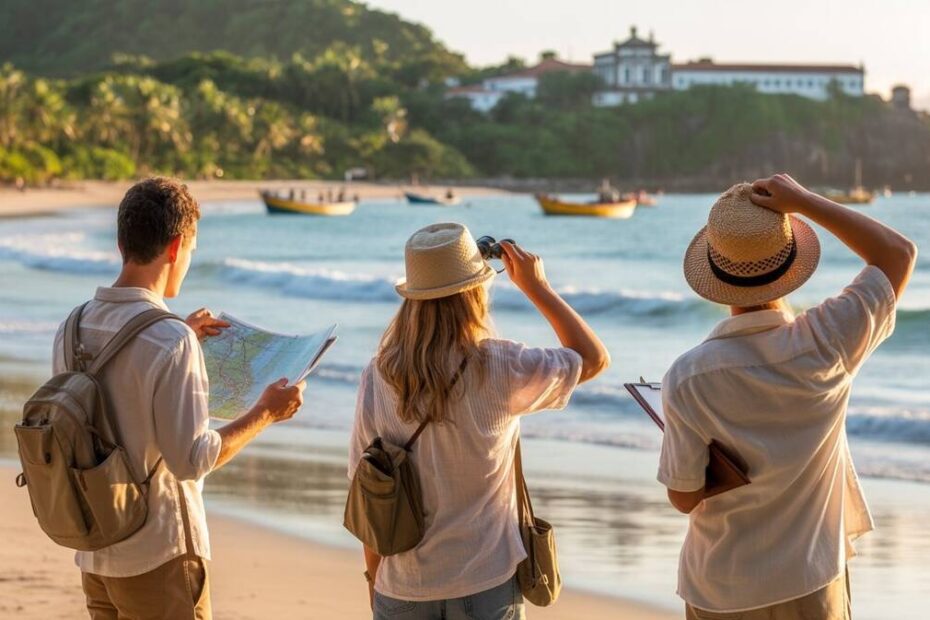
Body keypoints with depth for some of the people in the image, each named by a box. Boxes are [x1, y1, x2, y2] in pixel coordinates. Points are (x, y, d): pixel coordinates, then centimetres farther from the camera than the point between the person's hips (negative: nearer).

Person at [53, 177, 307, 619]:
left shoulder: (73, 329, 2)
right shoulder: (171, 342, -21)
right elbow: (191, 460, -19)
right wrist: (266, 412, -7)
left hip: (93, 555, 7)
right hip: (159, 557, -7)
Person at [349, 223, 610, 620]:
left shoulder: (377, 380, -7)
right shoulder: (500, 370, -14)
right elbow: (594, 358, 2)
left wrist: (373, 574, 13)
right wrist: (536, 287, 7)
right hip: (485, 586, -2)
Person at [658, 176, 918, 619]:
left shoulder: (687, 378, -20)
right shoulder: (825, 345, -18)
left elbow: (683, 497, -10)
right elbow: (899, 253, -4)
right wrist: (803, 202, -11)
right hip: (811, 583, 1)